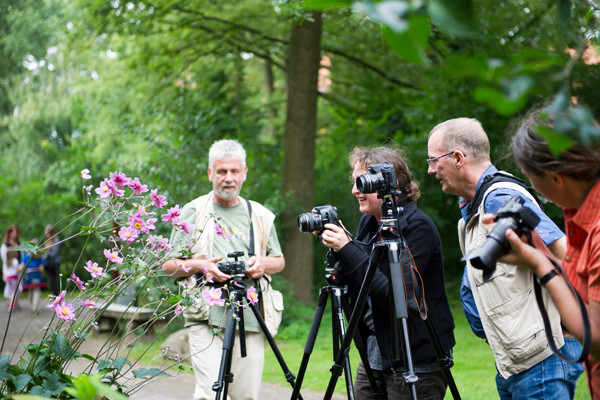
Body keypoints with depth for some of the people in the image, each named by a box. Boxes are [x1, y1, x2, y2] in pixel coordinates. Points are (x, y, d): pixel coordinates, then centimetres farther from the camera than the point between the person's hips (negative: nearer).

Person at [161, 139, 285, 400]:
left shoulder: (261, 215, 15)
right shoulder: (193, 212, 7)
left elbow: (280, 261, 23)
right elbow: (168, 265, 8)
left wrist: (264, 264, 0)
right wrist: (200, 265, -11)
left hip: (251, 320, 3)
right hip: (207, 319, -3)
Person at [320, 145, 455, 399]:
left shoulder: (417, 226, -15)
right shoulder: (368, 223, 8)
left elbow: (395, 297, -23)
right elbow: (355, 291, 10)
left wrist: (348, 249, -23)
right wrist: (335, 249, -5)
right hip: (375, 356, 7)